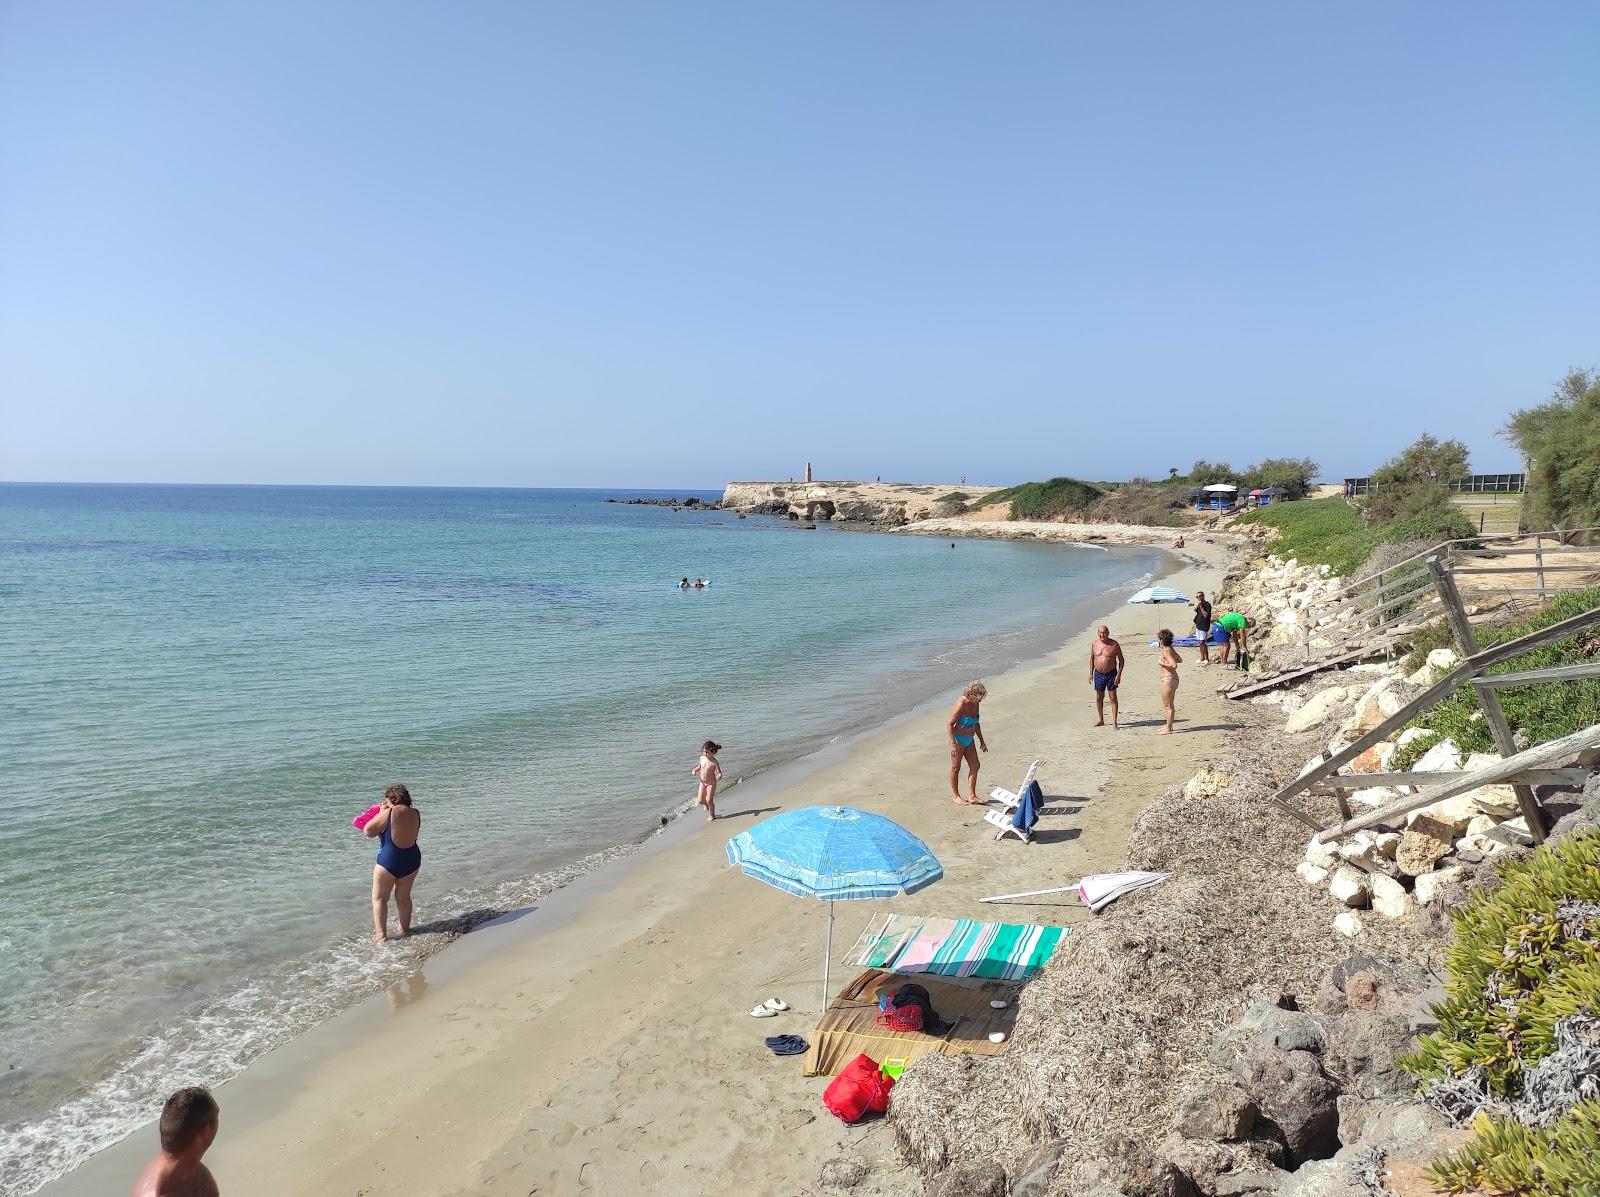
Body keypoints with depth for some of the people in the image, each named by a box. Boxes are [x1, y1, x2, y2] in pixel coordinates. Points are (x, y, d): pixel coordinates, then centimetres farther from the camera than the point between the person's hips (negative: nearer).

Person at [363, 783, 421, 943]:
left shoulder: (388, 814, -18)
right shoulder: (416, 814, -2)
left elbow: (368, 832, -11)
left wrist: (381, 813, -1)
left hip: (389, 862, -5)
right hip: (412, 860, 5)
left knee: (379, 898, 11)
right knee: (403, 896, 22)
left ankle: (381, 934, 7)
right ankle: (405, 929, 32)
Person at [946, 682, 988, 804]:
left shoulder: (975, 704, 5)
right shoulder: (961, 704, -20)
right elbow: (950, 724, -20)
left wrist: (982, 741, 20)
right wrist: (953, 744, -24)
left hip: (969, 740, 8)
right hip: (958, 739, -8)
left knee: (975, 766, 6)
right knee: (955, 768, 3)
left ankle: (972, 796, 12)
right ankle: (955, 796, 14)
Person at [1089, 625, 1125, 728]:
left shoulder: (1114, 645, -7)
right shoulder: (1094, 644, 2)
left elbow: (1121, 660, -3)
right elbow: (1091, 659, 13)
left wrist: (1119, 674, -11)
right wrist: (1090, 674, 7)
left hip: (1111, 674, -3)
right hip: (1098, 674, 4)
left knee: (1113, 698, -2)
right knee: (1099, 698, 12)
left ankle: (1114, 723, 1)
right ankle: (1100, 720, 25)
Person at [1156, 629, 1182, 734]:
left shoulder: (1166, 651, -19)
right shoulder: (1171, 649, 9)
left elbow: (1174, 665, -28)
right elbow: (1180, 660, 23)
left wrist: (1163, 663, -18)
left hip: (1168, 679, -10)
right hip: (1173, 678, 10)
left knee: (1168, 706, -3)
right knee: (1170, 705, 20)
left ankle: (1168, 729, 3)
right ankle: (1168, 726, 30)